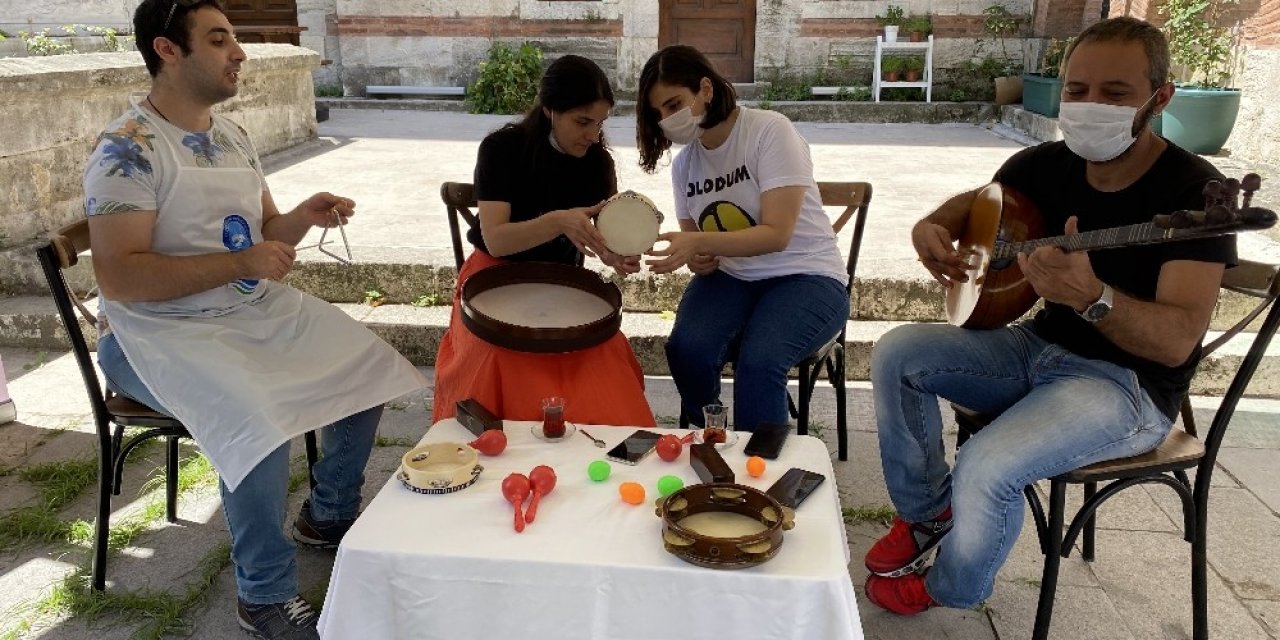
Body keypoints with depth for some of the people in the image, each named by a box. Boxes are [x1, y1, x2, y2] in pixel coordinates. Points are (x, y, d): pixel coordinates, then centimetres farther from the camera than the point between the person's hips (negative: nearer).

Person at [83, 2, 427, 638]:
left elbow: (266, 233, 16)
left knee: (371, 369, 1)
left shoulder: (231, 134, 8)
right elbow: (118, 277, -23)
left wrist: (304, 217, -6)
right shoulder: (127, 149, -16)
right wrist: (239, 262, -28)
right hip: (162, 332, -8)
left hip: (259, 310, 8)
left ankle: (328, 514, 22)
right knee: (261, 420, -33)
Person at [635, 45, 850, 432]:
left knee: (758, 361, -33)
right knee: (686, 349, -26)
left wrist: (699, 243, -32)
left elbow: (777, 234, -20)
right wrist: (697, 259, -9)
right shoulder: (683, 163, 6)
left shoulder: (770, 130, -13)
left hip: (805, 276, -4)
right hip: (730, 278, 5)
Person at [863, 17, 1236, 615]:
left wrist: (1090, 296, -48)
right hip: (1040, 346, 7)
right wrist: (933, 227, -8)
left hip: (1130, 381, -7)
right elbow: (973, 202, 17)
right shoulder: (1045, 164, -3)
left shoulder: (1194, 191, -20)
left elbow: (1178, 340, -28)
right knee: (896, 354, -7)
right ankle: (927, 512, 12)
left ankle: (948, 589, 6)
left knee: (985, 466, -29)